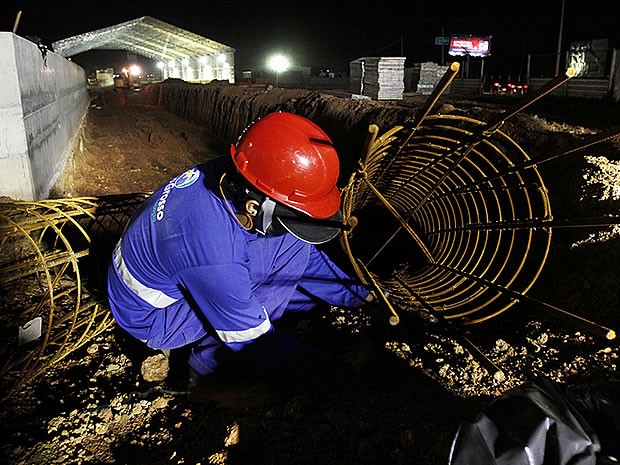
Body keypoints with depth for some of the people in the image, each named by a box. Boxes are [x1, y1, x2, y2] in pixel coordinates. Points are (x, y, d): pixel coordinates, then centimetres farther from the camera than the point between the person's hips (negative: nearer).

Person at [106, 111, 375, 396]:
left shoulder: (234, 179, -18)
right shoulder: (213, 251, -40)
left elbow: (308, 256, -5)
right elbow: (254, 341, -25)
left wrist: (362, 297, -3)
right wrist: (330, 367, -17)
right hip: (154, 319, -7)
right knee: (290, 245, -22)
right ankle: (208, 365, -12)